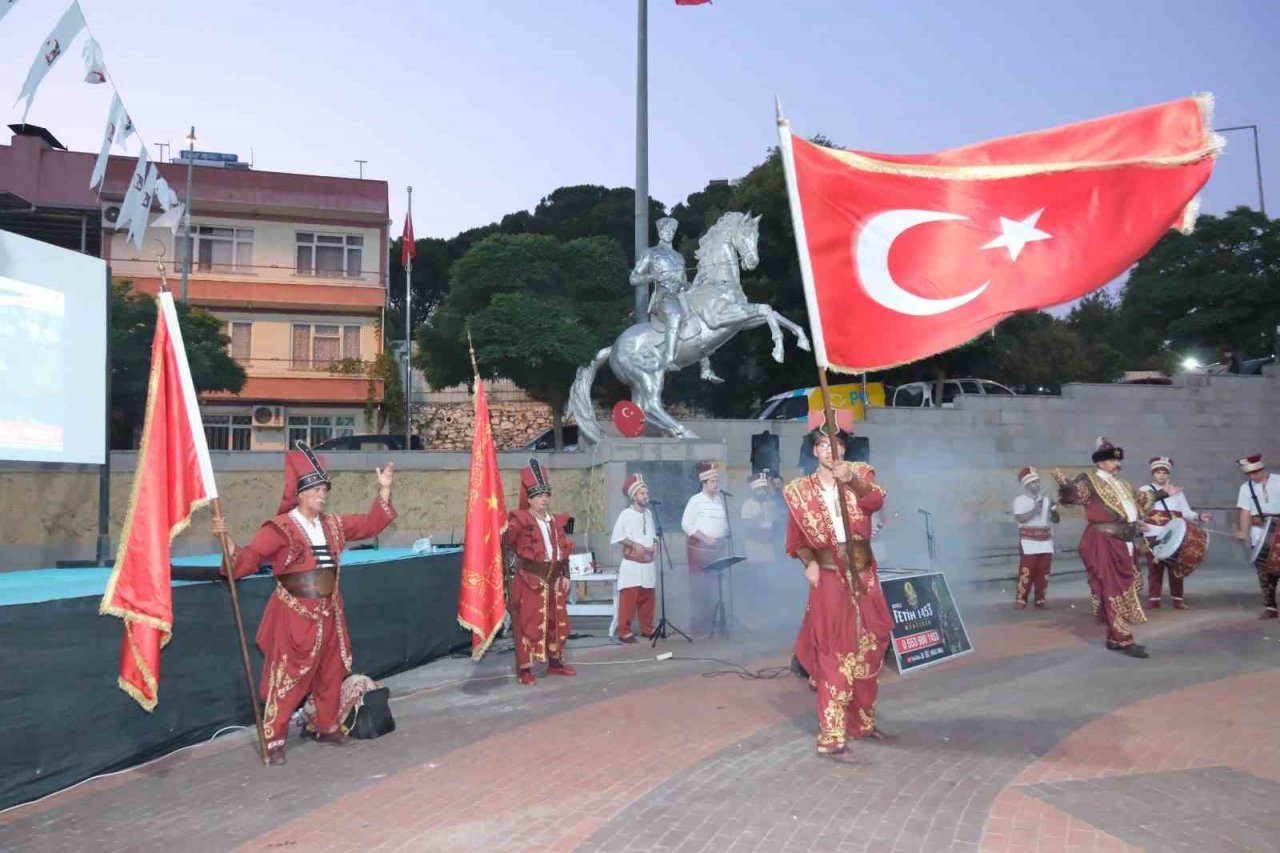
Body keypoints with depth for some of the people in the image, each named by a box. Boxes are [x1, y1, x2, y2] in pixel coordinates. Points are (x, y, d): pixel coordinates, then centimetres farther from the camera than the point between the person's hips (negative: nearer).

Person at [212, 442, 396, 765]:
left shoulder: (332, 525, 8)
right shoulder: (279, 528, -12)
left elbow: (371, 524, 16)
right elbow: (246, 561, -17)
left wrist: (384, 489, 9)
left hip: (328, 613, 7)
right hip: (293, 615, -7)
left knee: (331, 673, 16)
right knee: (287, 677, -3)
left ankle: (327, 726, 34)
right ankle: (274, 740, 7)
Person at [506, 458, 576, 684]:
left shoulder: (556, 522, 11)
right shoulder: (520, 520, -11)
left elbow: (563, 551, 13)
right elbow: (506, 541, -23)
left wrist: (565, 576, 9)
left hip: (554, 580, 7)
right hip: (529, 581, -7)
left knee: (557, 623, 15)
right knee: (528, 624, -3)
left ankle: (555, 663, 30)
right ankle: (524, 669, 4)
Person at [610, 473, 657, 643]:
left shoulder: (649, 513, 9)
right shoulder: (626, 514, -9)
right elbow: (617, 537, -9)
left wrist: (655, 544, 0)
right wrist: (633, 544, -18)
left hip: (648, 563, 6)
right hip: (632, 563, -6)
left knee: (647, 598, 12)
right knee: (628, 598, -6)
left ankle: (647, 628, 23)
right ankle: (624, 631, -1)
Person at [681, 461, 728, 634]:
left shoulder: (721, 499, 10)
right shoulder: (696, 500, -6)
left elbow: (725, 522, 16)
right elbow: (686, 525, -11)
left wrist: (725, 540, 3)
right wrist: (705, 538, -15)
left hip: (718, 547, 5)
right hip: (699, 547, -5)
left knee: (715, 586, 7)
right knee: (699, 587, -3)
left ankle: (711, 622, 17)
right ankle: (697, 625, 3)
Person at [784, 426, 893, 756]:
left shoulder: (860, 473, 3)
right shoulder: (800, 490, 3)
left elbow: (876, 501, -18)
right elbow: (796, 536, 5)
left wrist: (851, 479, -35)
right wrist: (809, 563, -12)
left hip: (863, 573, 2)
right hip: (829, 575, -2)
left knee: (868, 649, 11)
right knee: (833, 652, -8)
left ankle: (863, 722, 27)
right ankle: (832, 733, -8)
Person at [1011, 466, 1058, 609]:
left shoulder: (1046, 500, 12)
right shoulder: (1020, 500, -2)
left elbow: (1056, 520, 8)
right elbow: (1020, 518, -15)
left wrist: (1053, 510, -11)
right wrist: (1034, 510, -22)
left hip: (1046, 542, 5)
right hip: (1028, 542, -5)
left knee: (1043, 572, 5)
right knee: (1027, 571, -6)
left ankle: (1041, 599, 14)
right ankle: (1020, 598, 1)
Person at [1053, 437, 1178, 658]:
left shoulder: (1121, 483, 18)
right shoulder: (1089, 480, -8)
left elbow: (1140, 498, 35)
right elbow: (1073, 494, -26)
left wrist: (1163, 493, 43)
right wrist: (1064, 483, -47)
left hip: (1123, 544, 9)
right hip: (1103, 544, -9)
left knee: (1124, 592, 13)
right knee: (1114, 593, -6)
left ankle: (1115, 638, 22)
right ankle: (1123, 640, -4)